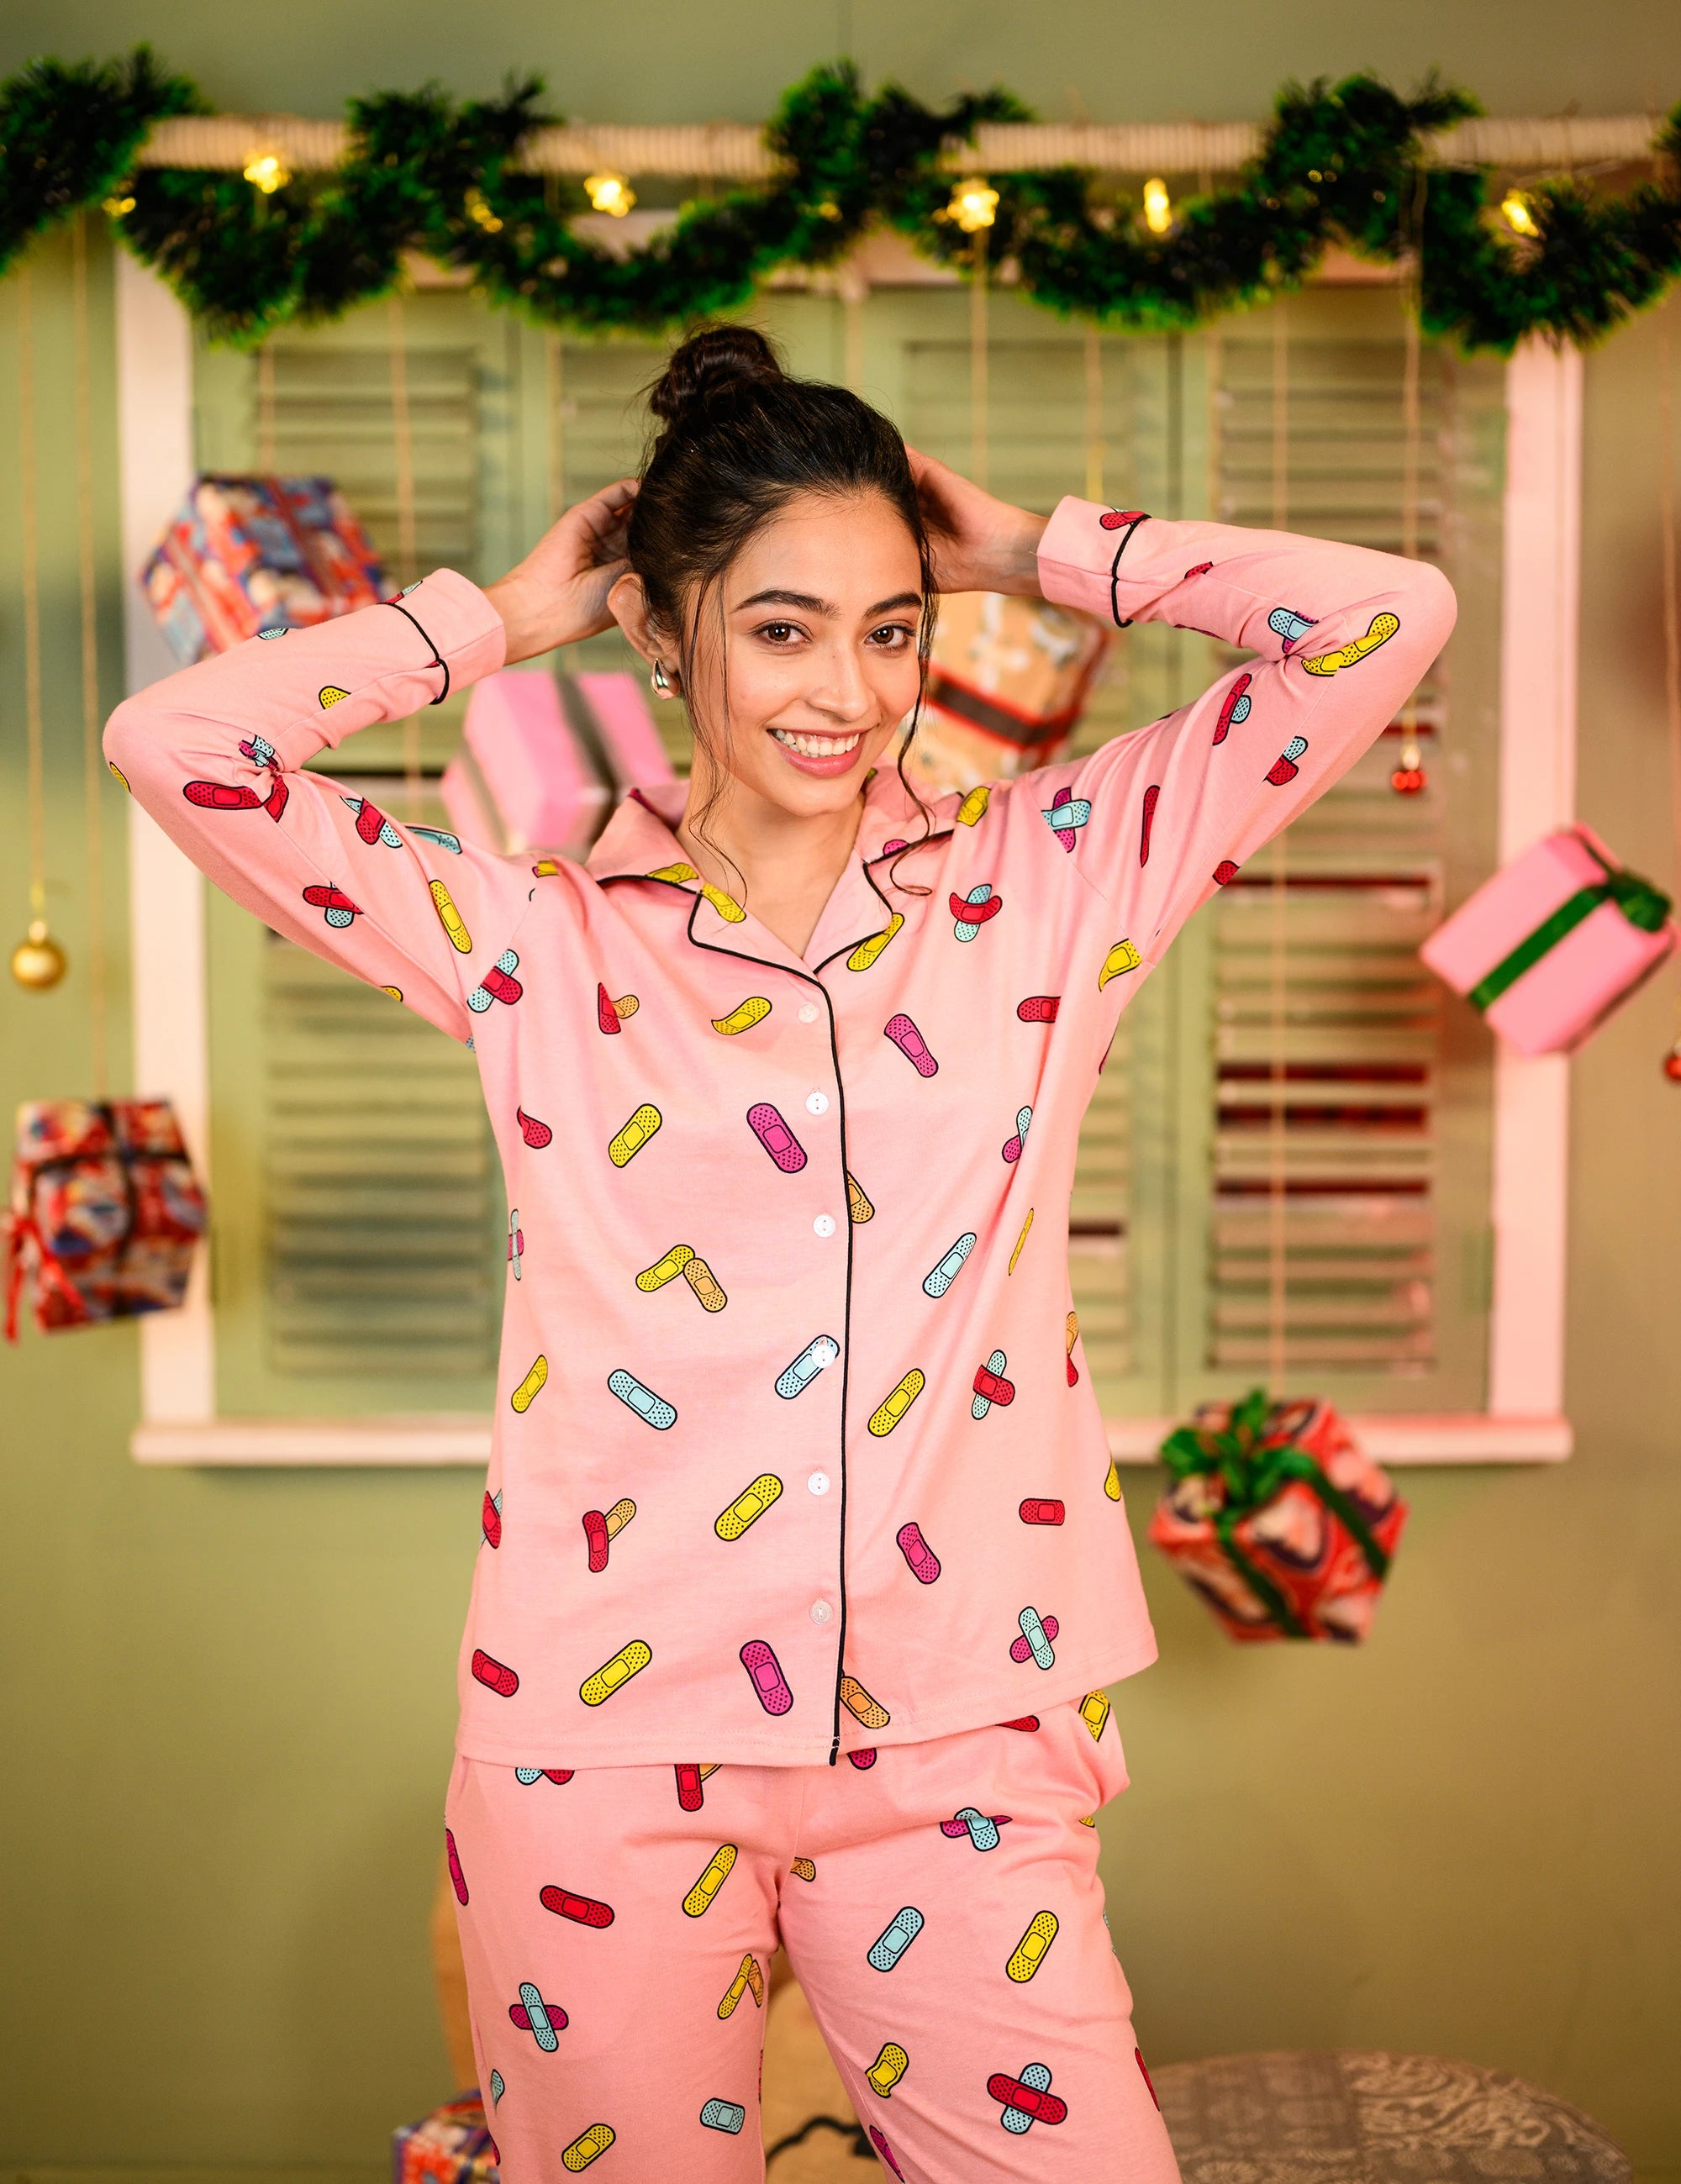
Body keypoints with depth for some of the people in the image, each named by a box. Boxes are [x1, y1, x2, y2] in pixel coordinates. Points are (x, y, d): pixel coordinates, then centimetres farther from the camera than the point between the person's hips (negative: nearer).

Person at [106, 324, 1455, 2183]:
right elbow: (175, 743, -4)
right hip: (602, 1746, 0)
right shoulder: (541, 943, 3)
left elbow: (1389, 618, 2)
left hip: (958, 1742, 1)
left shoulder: (1043, 885, 5)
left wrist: (1033, 553, 7)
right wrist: (504, 617, 5)